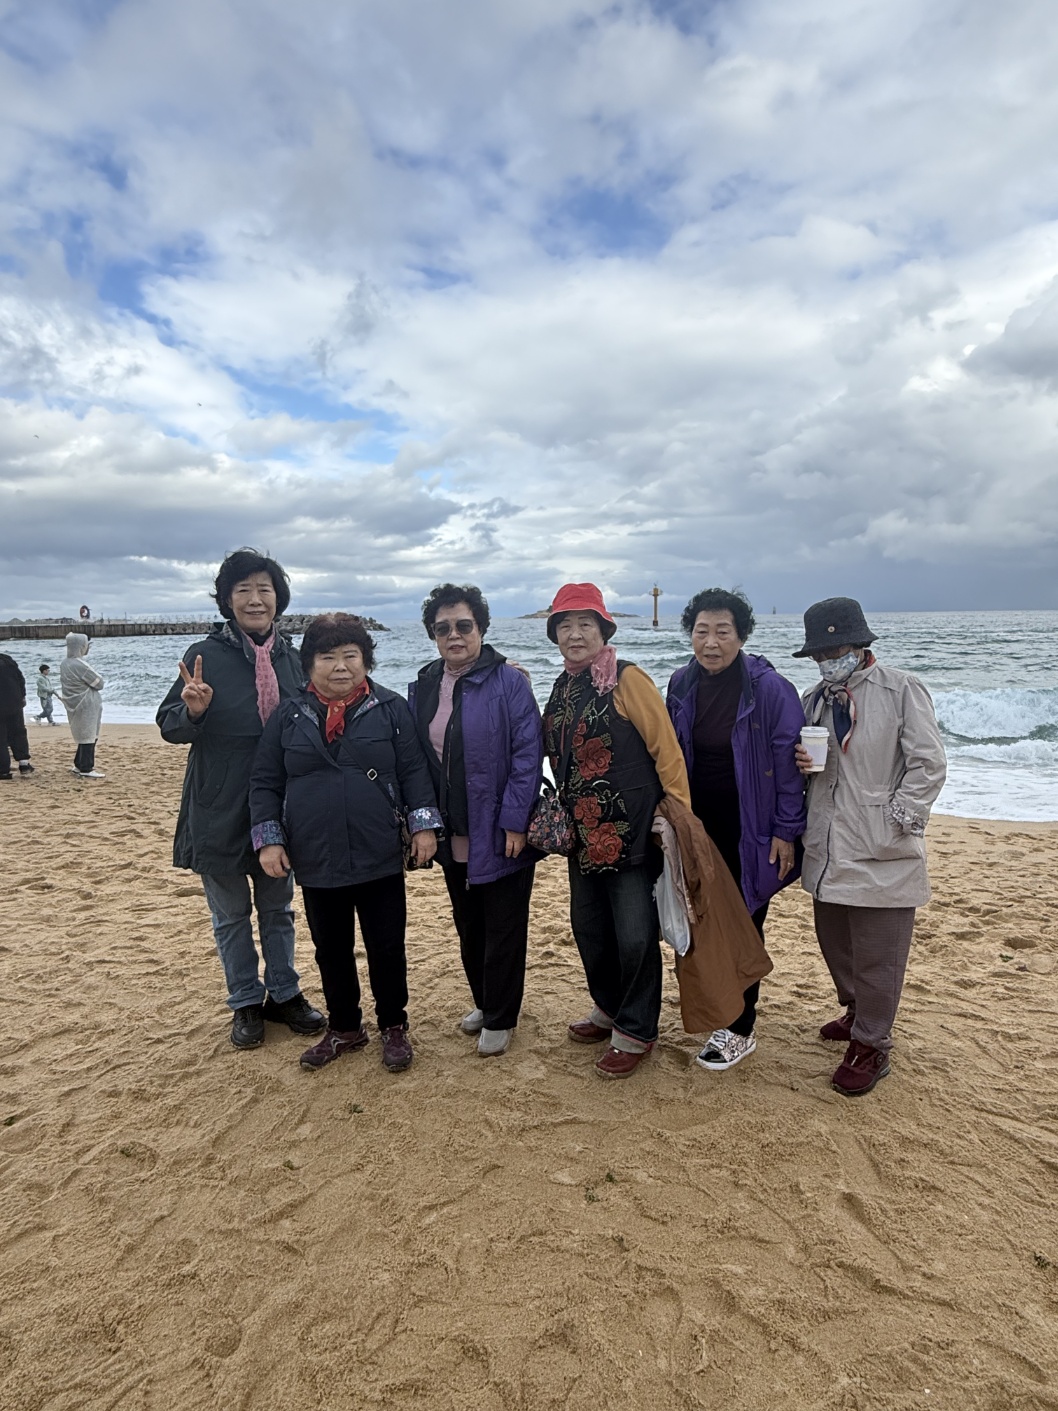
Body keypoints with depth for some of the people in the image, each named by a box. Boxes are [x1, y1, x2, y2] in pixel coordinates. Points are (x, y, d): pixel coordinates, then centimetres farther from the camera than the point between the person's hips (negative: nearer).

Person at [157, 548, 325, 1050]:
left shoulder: (289, 657, 1)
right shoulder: (205, 655, -10)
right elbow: (170, 726, -9)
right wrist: (192, 710, -29)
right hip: (220, 810, -3)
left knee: (278, 907, 18)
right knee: (231, 913, 13)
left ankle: (283, 994, 34)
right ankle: (246, 1003, 31)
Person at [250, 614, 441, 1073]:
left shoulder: (390, 709, -2)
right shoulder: (288, 717, 2)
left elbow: (414, 771, -1)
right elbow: (265, 783, 5)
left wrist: (423, 825, -9)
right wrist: (268, 839, -2)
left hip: (380, 859, -2)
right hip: (316, 861, 2)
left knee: (387, 948, 9)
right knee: (331, 950, 17)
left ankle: (394, 1027, 30)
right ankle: (344, 1028, 36)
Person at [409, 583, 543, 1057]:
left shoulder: (508, 683, -12)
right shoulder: (422, 687, 6)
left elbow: (527, 753, -15)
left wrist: (515, 822, -19)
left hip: (499, 835, -5)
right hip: (452, 838, 6)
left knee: (503, 929, 8)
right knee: (468, 926, 19)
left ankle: (499, 1019, 25)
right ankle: (484, 1002, 39)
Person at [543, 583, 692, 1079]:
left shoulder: (627, 679, -12)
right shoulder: (562, 688, 10)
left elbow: (665, 747, -14)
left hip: (631, 832, -7)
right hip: (583, 834, 7)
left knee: (634, 935, 0)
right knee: (588, 926, 17)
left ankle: (635, 1030, 21)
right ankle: (609, 1008, 40)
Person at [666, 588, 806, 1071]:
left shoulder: (769, 688, -16)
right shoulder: (682, 685, 0)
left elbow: (788, 763, -12)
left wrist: (785, 831, -13)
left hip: (749, 831, -5)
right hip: (699, 826, 5)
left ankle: (740, 1029, 21)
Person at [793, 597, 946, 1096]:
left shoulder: (902, 690, -7)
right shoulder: (815, 699, 11)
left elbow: (928, 764, -10)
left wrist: (895, 823, -15)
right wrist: (798, 763, -4)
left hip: (882, 854, -6)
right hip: (828, 849, 7)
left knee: (877, 957, 3)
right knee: (834, 942, 20)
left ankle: (870, 1046, 18)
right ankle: (858, 1012, 42)